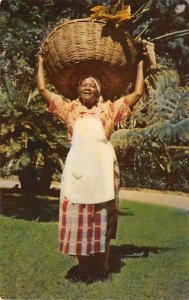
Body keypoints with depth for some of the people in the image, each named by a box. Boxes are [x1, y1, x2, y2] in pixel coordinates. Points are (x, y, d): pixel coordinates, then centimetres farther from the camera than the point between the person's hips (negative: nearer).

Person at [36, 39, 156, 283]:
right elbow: (42, 89, 13)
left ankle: (101, 268, 21)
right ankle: (83, 269, 19)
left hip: (102, 169, 0)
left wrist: (140, 63, 15)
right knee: (78, 220, 5)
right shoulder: (69, 109, 12)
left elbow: (138, 92, 9)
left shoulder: (109, 109, 10)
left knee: (102, 222, 7)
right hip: (77, 169, 1)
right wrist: (41, 61, 23)